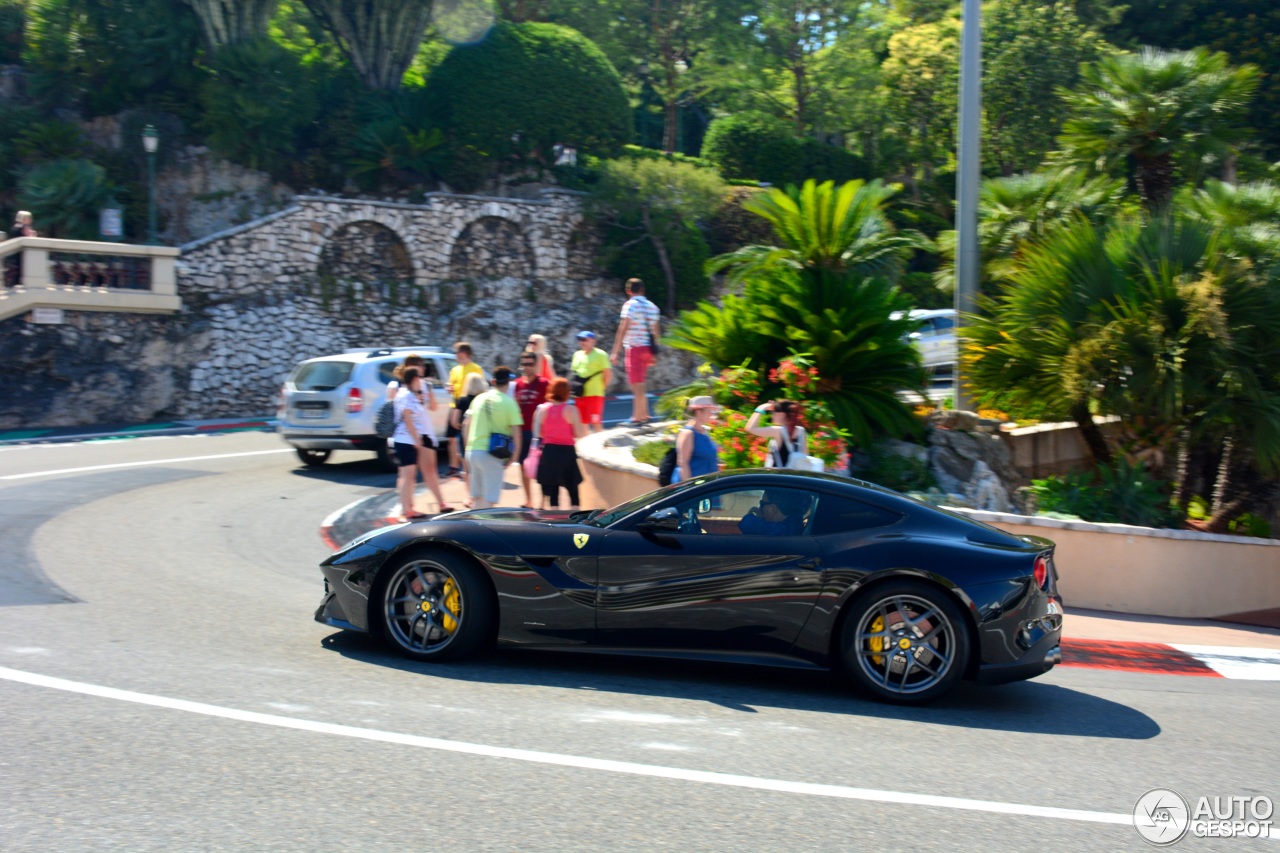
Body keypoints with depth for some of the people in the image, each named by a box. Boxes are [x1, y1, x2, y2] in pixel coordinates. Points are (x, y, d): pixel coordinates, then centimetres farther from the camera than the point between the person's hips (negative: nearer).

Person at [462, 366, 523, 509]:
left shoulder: (479, 398, 8)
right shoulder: (509, 402, -7)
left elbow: (466, 425, 13)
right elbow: (516, 432, -11)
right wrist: (514, 455, -2)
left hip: (472, 451, 6)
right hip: (492, 455, -6)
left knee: (477, 497, 17)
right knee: (489, 500, -2)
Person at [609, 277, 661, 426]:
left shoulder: (630, 304, -8)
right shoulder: (652, 306, 12)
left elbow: (623, 329, -14)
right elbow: (655, 330, 15)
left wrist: (615, 352, -15)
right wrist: (653, 353, 21)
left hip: (635, 347, -7)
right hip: (648, 347, 7)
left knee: (637, 385, -4)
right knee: (640, 385, 18)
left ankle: (637, 418, -3)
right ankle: (644, 415, 21)